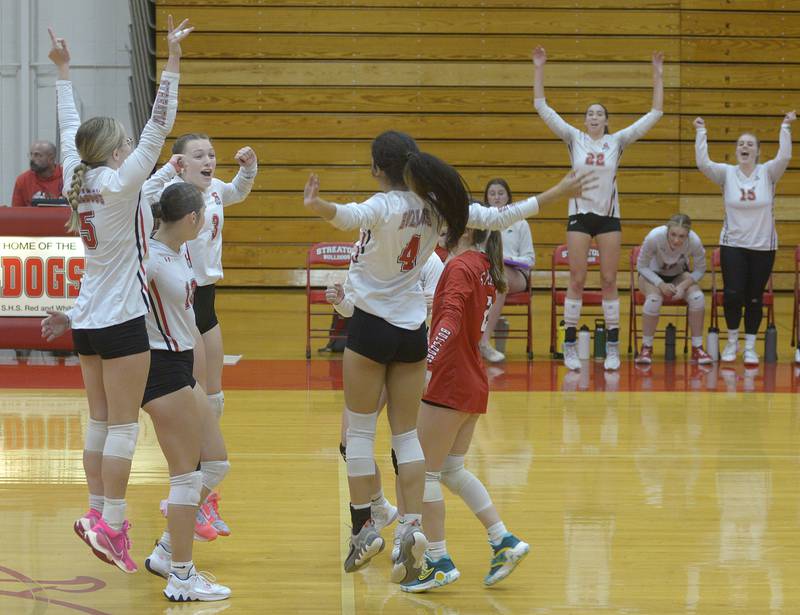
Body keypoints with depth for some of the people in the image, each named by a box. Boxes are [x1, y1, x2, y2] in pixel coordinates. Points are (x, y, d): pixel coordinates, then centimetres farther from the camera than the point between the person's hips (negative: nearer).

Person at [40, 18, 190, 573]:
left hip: (88, 320, 8)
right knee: (123, 427, -5)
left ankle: (99, 511, 14)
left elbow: (70, 129, 18)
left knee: (101, 422, 12)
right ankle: (110, 523, -7)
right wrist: (173, 59, -21)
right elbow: (159, 127, -19)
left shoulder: (77, 180, 4)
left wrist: (64, 70, 28)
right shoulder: (119, 183, -14)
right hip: (121, 320, -8)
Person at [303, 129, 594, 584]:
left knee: (360, 431, 7)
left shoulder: (385, 205, -17)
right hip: (413, 329, 5)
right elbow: (499, 217, 5)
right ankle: (413, 526, -4)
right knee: (407, 435, 9)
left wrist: (318, 205, -60)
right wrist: (557, 193, 16)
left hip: (372, 325, -5)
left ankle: (364, 527, 5)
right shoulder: (437, 206, 0)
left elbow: (350, 216, -40)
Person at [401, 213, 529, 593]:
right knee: (452, 470, 17)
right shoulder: (485, 268, 12)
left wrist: (426, 362, -39)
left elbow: (450, 319, -29)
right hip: (473, 384, 9)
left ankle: (439, 563, 1)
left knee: (424, 471, -1)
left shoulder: (460, 266, -14)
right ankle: (504, 542, 12)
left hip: (449, 383, -9)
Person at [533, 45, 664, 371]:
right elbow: (542, 107, 1)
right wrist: (539, 69, -5)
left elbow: (654, 115, 3)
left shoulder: (617, 141, 4)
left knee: (609, 280, 3)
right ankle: (570, 346, 3)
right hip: (579, 214, -1)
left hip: (609, 216, 1)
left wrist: (658, 76, -2)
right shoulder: (574, 138, 4)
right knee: (577, 280, -1)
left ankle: (612, 348, 5)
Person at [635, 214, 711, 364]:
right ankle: (646, 348, -14)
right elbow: (641, 266, -17)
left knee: (697, 297, -27)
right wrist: (660, 284, -31)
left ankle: (697, 348, -11)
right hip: (653, 274, -2)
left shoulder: (694, 242, -29)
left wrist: (684, 285, -29)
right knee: (654, 299, -34)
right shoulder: (654, 237, -33)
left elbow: (699, 270, -11)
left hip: (679, 275, 2)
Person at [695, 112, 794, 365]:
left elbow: (784, 157, -19)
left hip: (763, 246, 0)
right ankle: (732, 342, 13)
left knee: (754, 299, 4)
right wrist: (701, 133, -18)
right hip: (732, 245, 0)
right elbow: (703, 163, -15)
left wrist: (786, 128, -25)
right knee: (732, 295, -9)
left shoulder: (767, 172, -2)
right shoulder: (727, 173, -1)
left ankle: (750, 347, 16)